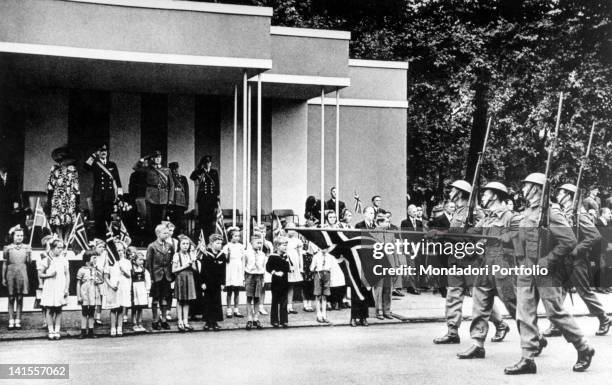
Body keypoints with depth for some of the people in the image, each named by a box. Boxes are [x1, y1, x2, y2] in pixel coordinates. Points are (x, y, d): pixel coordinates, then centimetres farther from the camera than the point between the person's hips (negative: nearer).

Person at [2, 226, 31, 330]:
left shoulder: (26, 248, 6)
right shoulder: (8, 248, 3)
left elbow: (29, 262, 1)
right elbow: (4, 264, 6)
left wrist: (28, 253, -15)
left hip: (22, 275, 1)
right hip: (11, 275, -1)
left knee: (20, 298, 3)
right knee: (11, 298, 1)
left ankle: (18, 321, 8)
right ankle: (11, 321, 4)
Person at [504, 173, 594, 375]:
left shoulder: (550, 212, -12)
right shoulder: (526, 212, 12)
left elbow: (569, 240, -19)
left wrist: (548, 261, -18)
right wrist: (522, 261, 14)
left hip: (545, 273, -7)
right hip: (526, 272, 8)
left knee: (555, 312, 0)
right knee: (524, 313, 3)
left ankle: (584, 349, 18)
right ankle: (528, 359, 6)